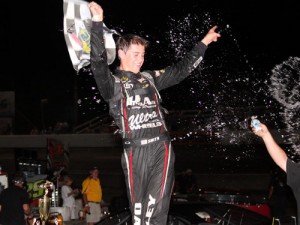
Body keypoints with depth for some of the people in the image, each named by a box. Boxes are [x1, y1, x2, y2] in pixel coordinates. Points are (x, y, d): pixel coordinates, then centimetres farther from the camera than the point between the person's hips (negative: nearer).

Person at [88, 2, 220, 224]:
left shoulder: (150, 78, 18)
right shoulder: (113, 82, 3)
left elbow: (181, 70, 27)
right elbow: (98, 64, -16)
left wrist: (203, 43, 30)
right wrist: (97, 23, -25)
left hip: (162, 147, 3)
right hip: (135, 151, -3)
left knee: (157, 204, -8)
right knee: (138, 205, 4)